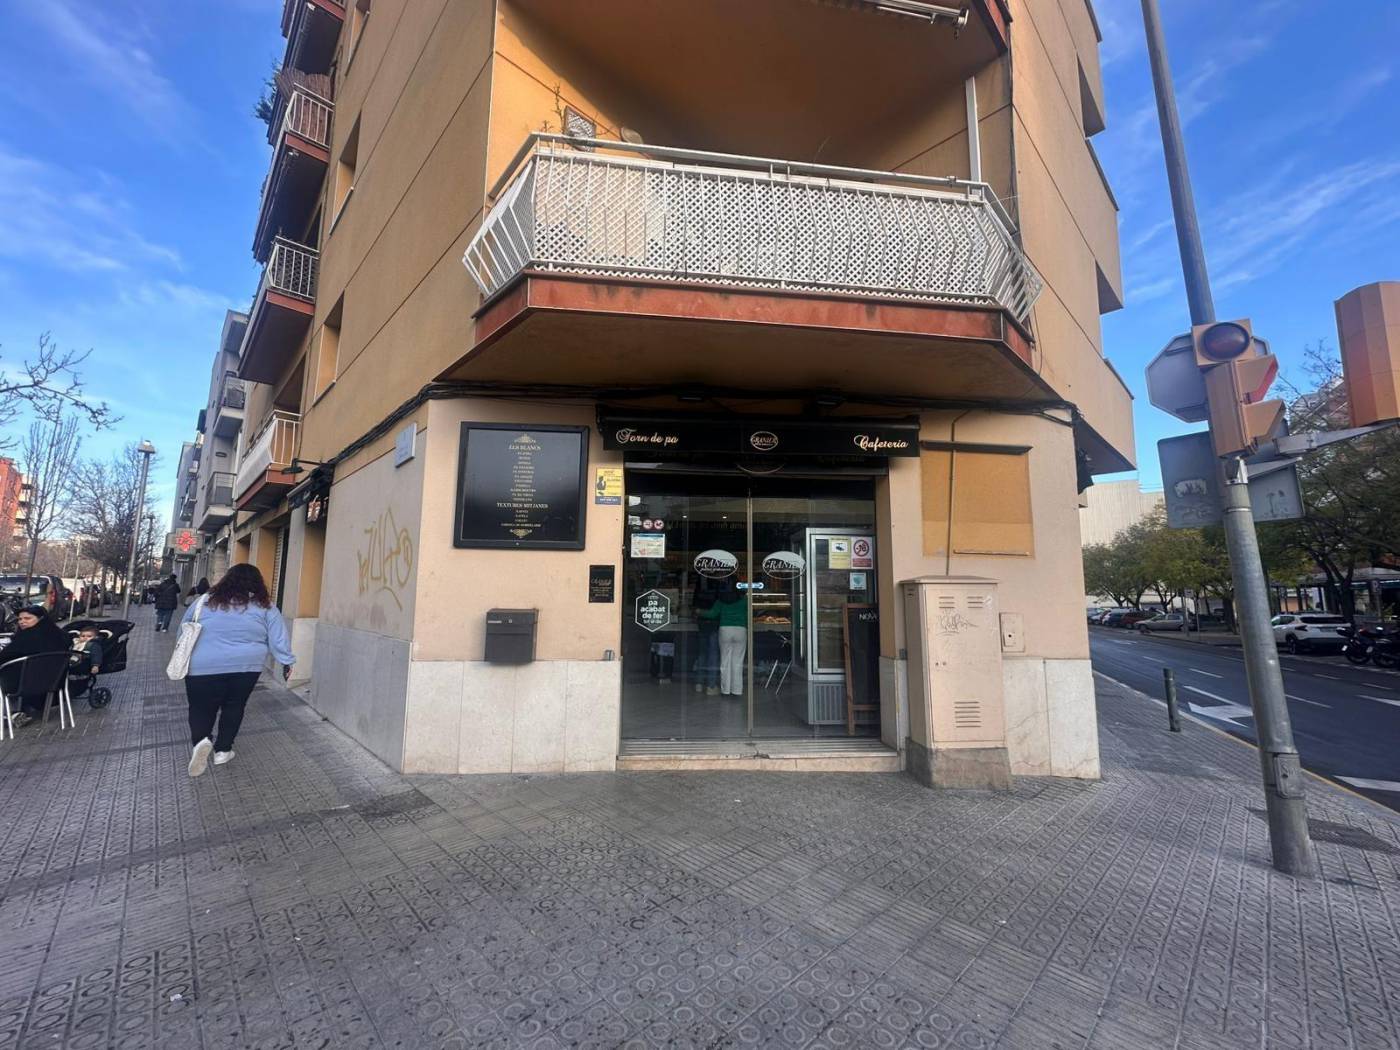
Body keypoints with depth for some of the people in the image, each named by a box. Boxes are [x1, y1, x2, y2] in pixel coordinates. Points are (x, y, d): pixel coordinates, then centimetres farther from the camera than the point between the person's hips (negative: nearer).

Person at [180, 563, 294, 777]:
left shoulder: (206, 601, 4)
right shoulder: (264, 606, -1)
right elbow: (278, 639, 0)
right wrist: (286, 662, 9)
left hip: (204, 668, 0)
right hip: (246, 667, 0)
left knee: (201, 709, 11)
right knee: (234, 707, 15)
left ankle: (200, 741, -11)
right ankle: (222, 750, 20)